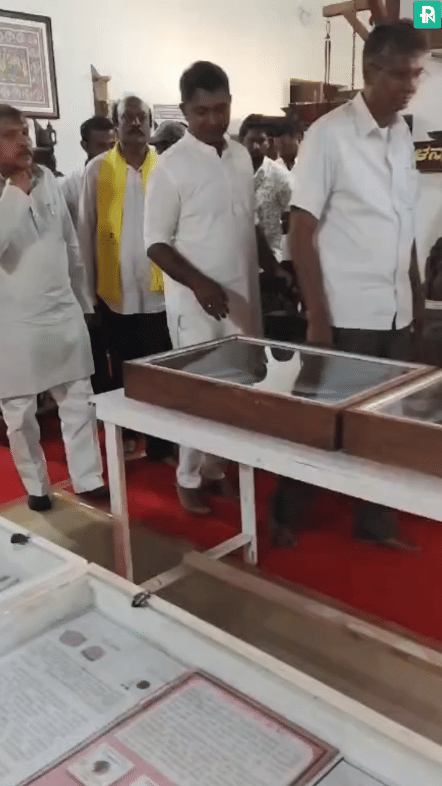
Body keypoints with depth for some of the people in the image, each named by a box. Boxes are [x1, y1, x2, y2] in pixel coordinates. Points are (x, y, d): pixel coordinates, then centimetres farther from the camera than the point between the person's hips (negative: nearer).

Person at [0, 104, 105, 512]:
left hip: (64, 313, 4)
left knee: (79, 401, 9)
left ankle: (89, 479, 24)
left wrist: (83, 299, 15)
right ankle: (36, 487, 27)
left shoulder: (49, 180, 4)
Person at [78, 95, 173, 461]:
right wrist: (91, 284, 2)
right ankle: (124, 437, 29)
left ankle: (160, 442, 18)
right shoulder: (98, 169, 3)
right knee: (123, 371, 13)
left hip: (159, 288, 0)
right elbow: (86, 230, 4)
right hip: (115, 291, 1)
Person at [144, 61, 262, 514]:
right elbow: (156, 243, -11)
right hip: (195, 301, -5)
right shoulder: (172, 166, -9)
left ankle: (219, 465, 26)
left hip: (243, 297, 6)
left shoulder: (242, 156, 9)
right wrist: (199, 283, -23)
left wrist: (261, 278, 13)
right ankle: (189, 478, 19)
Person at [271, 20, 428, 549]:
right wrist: (317, 318, -14)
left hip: (395, 312, 6)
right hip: (346, 315, -6)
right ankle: (285, 513, 26)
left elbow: (405, 228, 15)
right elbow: (301, 232, -11)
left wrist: (418, 297, 13)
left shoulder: (403, 136, 10)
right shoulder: (329, 135, -9)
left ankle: (374, 520, 28)